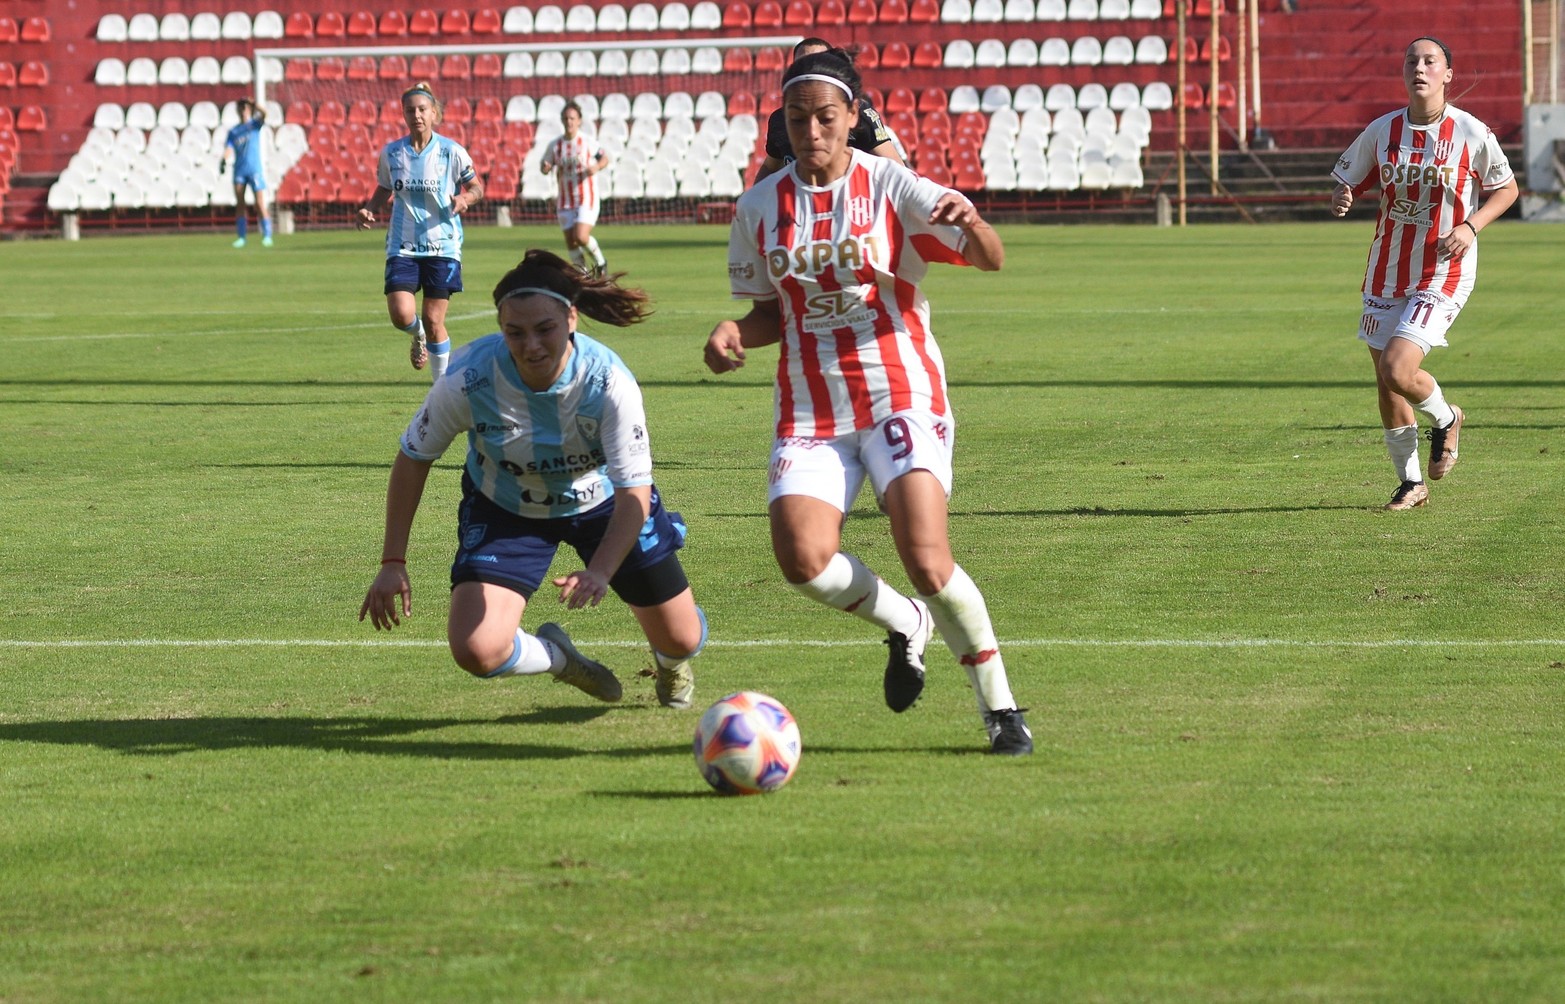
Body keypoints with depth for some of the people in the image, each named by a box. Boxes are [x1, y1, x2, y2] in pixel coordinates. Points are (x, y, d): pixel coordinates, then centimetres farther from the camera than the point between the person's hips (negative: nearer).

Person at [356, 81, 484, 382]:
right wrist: (369, 210, -4)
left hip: (442, 246, -2)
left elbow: (476, 187, 5)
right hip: (402, 246, 2)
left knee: (434, 320, -1)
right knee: (401, 316, -15)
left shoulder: (452, 151, -5)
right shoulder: (391, 153, 2)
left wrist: (465, 199, -18)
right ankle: (418, 336, 24)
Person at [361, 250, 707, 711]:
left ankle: (670, 663, 50)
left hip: (601, 502, 0)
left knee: (682, 641, 6)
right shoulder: (468, 379, -32)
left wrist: (600, 572, -50)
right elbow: (413, 458, -15)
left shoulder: (609, 381, -34)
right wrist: (393, 561, -17)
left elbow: (634, 492, -33)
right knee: (476, 651, -20)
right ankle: (557, 656, 18)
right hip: (504, 511, 0)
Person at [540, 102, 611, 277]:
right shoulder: (555, 145, 3)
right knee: (570, 242, 2)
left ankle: (600, 261, 8)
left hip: (587, 198, -4)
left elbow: (605, 157, 6)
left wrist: (597, 167, -16)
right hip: (565, 201, 4)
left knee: (581, 237, -19)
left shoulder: (588, 142, -5)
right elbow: (545, 166, 12)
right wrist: (545, 168, -13)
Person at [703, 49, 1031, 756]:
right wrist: (734, 335, -5)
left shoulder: (892, 187, -4)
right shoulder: (760, 207, 7)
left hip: (900, 397, -3)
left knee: (926, 560, -21)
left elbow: (991, 260, -11)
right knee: (802, 559, -20)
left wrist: (972, 225, -35)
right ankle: (906, 625, 11)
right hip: (809, 411, 3)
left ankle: (1000, 706, 0)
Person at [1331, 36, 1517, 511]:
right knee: (1385, 382, 8)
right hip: (1386, 272, 4)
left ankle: (1445, 419, 14)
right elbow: (1346, 183, 9)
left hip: (1443, 273, -4)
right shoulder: (1382, 131, -1)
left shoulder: (1471, 133, -9)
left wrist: (1470, 226, -13)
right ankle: (1411, 482, 27)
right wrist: (1341, 200, -16)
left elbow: (1506, 188, 4)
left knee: (1397, 370, -20)